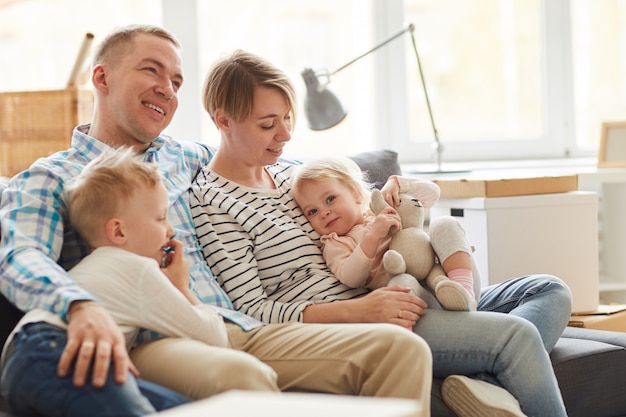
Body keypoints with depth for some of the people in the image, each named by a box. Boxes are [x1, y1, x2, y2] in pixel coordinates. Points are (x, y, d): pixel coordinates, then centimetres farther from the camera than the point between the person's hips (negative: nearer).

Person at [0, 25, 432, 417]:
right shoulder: (47, 180, 10)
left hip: (240, 330, 6)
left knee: (401, 347, -16)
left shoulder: (183, 158, 28)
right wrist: (82, 307, -34)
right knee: (236, 373, -42)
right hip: (152, 343, -6)